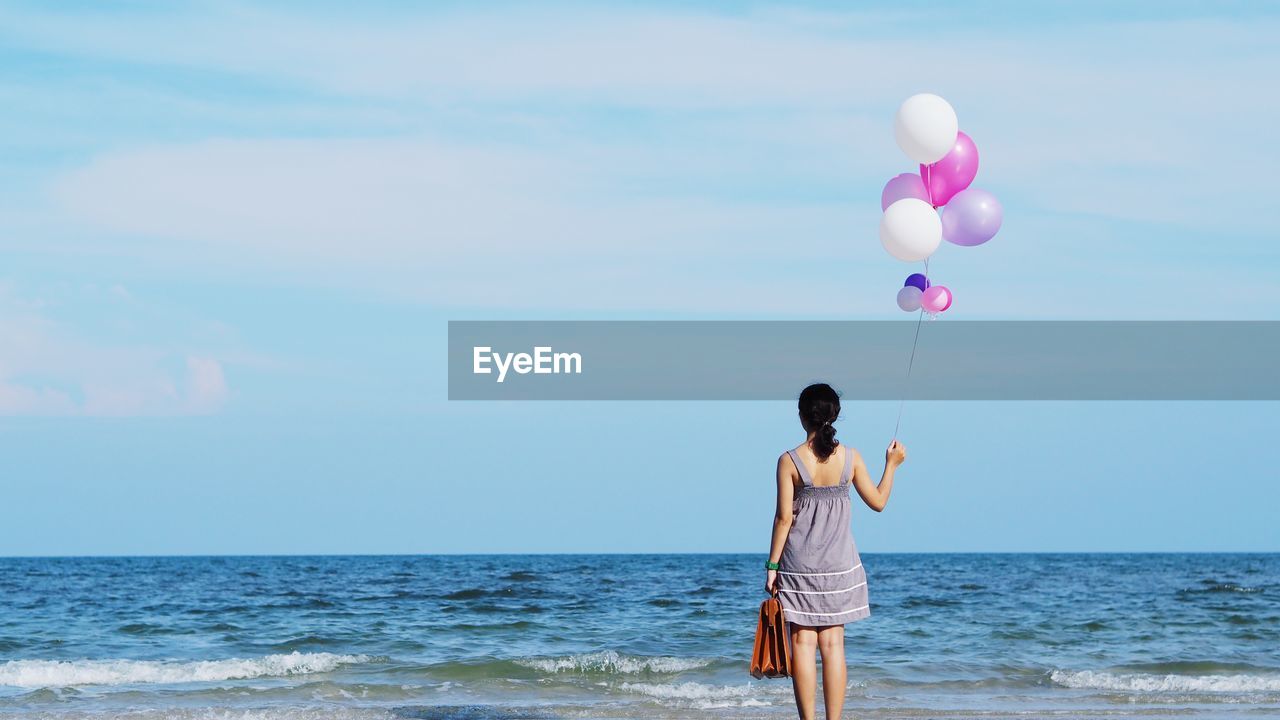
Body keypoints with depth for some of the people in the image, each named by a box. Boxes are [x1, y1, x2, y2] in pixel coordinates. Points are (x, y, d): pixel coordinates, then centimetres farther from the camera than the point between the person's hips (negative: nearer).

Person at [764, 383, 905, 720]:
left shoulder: (789, 461, -9)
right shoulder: (850, 457, -3)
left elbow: (784, 517, -9)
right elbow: (878, 502, 6)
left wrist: (772, 565, -2)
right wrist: (891, 465, 21)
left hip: (799, 565, -2)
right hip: (839, 564, 2)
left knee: (803, 643, 1)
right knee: (833, 644, 5)